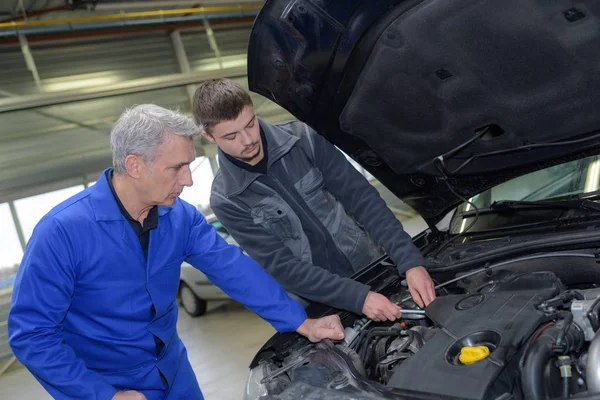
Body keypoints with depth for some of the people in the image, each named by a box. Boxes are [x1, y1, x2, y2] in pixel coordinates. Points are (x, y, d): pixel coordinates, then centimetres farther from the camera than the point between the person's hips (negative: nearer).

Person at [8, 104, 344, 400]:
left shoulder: (180, 216, -11)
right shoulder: (63, 232, -26)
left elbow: (235, 270, -6)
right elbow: (30, 335, -21)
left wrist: (303, 324, -8)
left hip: (174, 371, 5)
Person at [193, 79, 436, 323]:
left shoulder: (302, 140, -11)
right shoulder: (226, 201, -14)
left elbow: (361, 197, -12)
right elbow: (281, 266, -19)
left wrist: (410, 261, -22)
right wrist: (359, 298, -29)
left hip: (373, 267, 2)